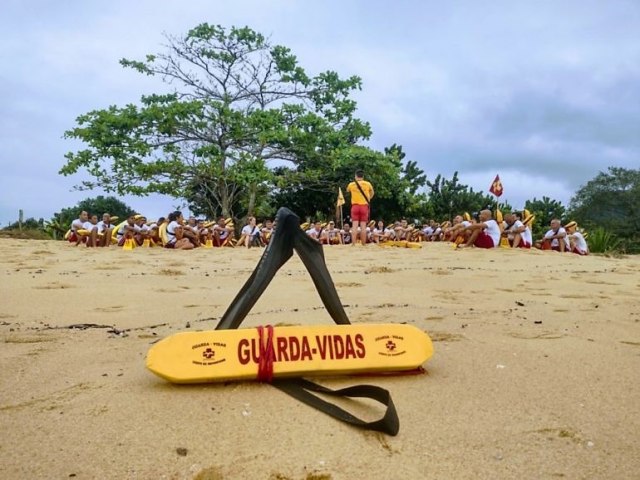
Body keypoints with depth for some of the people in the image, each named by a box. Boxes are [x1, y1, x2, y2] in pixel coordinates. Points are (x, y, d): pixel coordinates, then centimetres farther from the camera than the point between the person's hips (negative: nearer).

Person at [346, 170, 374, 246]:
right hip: (364, 206, 0)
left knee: (355, 225, -1)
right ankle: (363, 244, 3)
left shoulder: (351, 184, 1)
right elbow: (372, 193, 19)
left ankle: (353, 243, -6)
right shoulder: (368, 184, 1)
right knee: (363, 226, 0)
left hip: (355, 206, 0)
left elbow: (347, 190, 25)